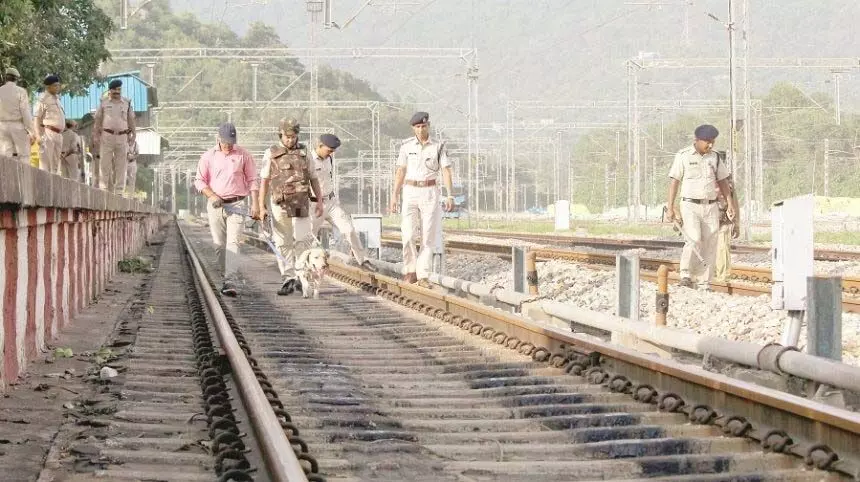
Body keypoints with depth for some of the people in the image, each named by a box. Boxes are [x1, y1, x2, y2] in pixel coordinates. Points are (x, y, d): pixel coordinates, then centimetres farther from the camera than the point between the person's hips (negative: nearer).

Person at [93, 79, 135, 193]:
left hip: (122, 137, 2)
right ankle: (104, 190, -5)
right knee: (105, 163, -6)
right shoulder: (104, 103, 8)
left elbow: (131, 120, 12)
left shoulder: (127, 103, 12)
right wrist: (95, 135, 0)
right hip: (107, 136, -2)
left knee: (121, 164, 1)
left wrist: (133, 134, 1)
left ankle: (119, 191, 4)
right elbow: (97, 120, 7)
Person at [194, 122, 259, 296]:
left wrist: (254, 204, -1)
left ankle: (231, 283, -24)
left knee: (233, 242, -15)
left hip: (236, 204, -2)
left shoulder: (243, 155, 4)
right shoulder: (208, 156, 6)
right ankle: (226, 277, 18)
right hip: (215, 205, 2)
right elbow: (199, 181, 6)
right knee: (219, 244, 4)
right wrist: (212, 196, -11)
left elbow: (252, 181, 8)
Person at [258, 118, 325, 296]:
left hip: (301, 205, 1)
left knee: (303, 240, -8)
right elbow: (264, 181, 1)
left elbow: (313, 178, 13)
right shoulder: (271, 154, 3)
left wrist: (319, 201, 6)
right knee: (283, 244, 1)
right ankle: (288, 281, 6)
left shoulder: (304, 152, 8)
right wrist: (261, 207, -4)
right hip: (280, 205, -1)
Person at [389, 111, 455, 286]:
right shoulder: (407, 146, 1)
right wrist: (395, 196, 1)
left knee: (428, 236, -1)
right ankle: (410, 271, 2)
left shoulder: (438, 147, -2)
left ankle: (423, 275, 4)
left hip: (430, 193, 0)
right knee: (408, 234, -13)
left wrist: (450, 195, -17)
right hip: (410, 192, 0)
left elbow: (446, 171, -6)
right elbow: (400, 172, 5)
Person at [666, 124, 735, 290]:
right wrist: (670, 207, -8)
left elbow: (722, 181, 14)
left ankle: (705, 283, 7)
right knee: (694, 240, -20)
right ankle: (686, 275, -4)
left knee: (709, 245, 1)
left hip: (710, 207, 4)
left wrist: (730, 204, 8)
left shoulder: (714, 157, 9)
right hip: (690, 206, -4)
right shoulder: (683, 156, -3)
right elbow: (674, 181, -3)